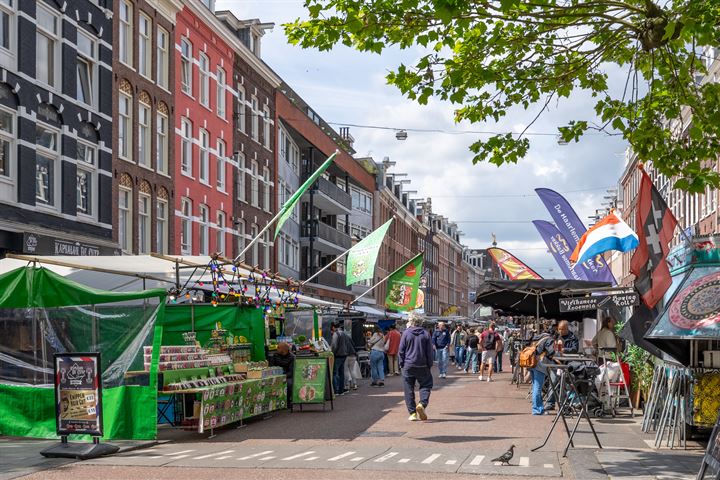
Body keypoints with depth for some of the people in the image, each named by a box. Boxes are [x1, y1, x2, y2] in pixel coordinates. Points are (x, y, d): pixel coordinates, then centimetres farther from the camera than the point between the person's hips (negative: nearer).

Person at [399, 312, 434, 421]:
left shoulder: (406, 333, -4)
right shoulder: (425, 333, 0)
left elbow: (401, 351, -2)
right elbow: (430, 351, 3)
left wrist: (402, 364, 8)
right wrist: (429, 365, 11)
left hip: (408, 366, -1)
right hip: (422, 366, 1)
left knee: (409, 390, 6)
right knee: (425, 385, 11)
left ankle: (412, 413, 3)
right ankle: (422, 404, -14)